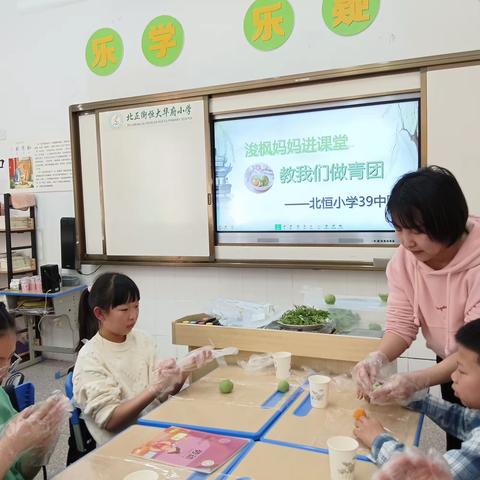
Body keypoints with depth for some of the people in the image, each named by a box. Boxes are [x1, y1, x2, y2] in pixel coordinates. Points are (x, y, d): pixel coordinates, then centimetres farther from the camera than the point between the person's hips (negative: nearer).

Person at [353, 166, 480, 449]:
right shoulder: (404, 259, -13)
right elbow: (401, 324, -12)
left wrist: (418, 381, -42)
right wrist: (378, 358, -32)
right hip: (451, 368, 4)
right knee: (457, 448, 19)